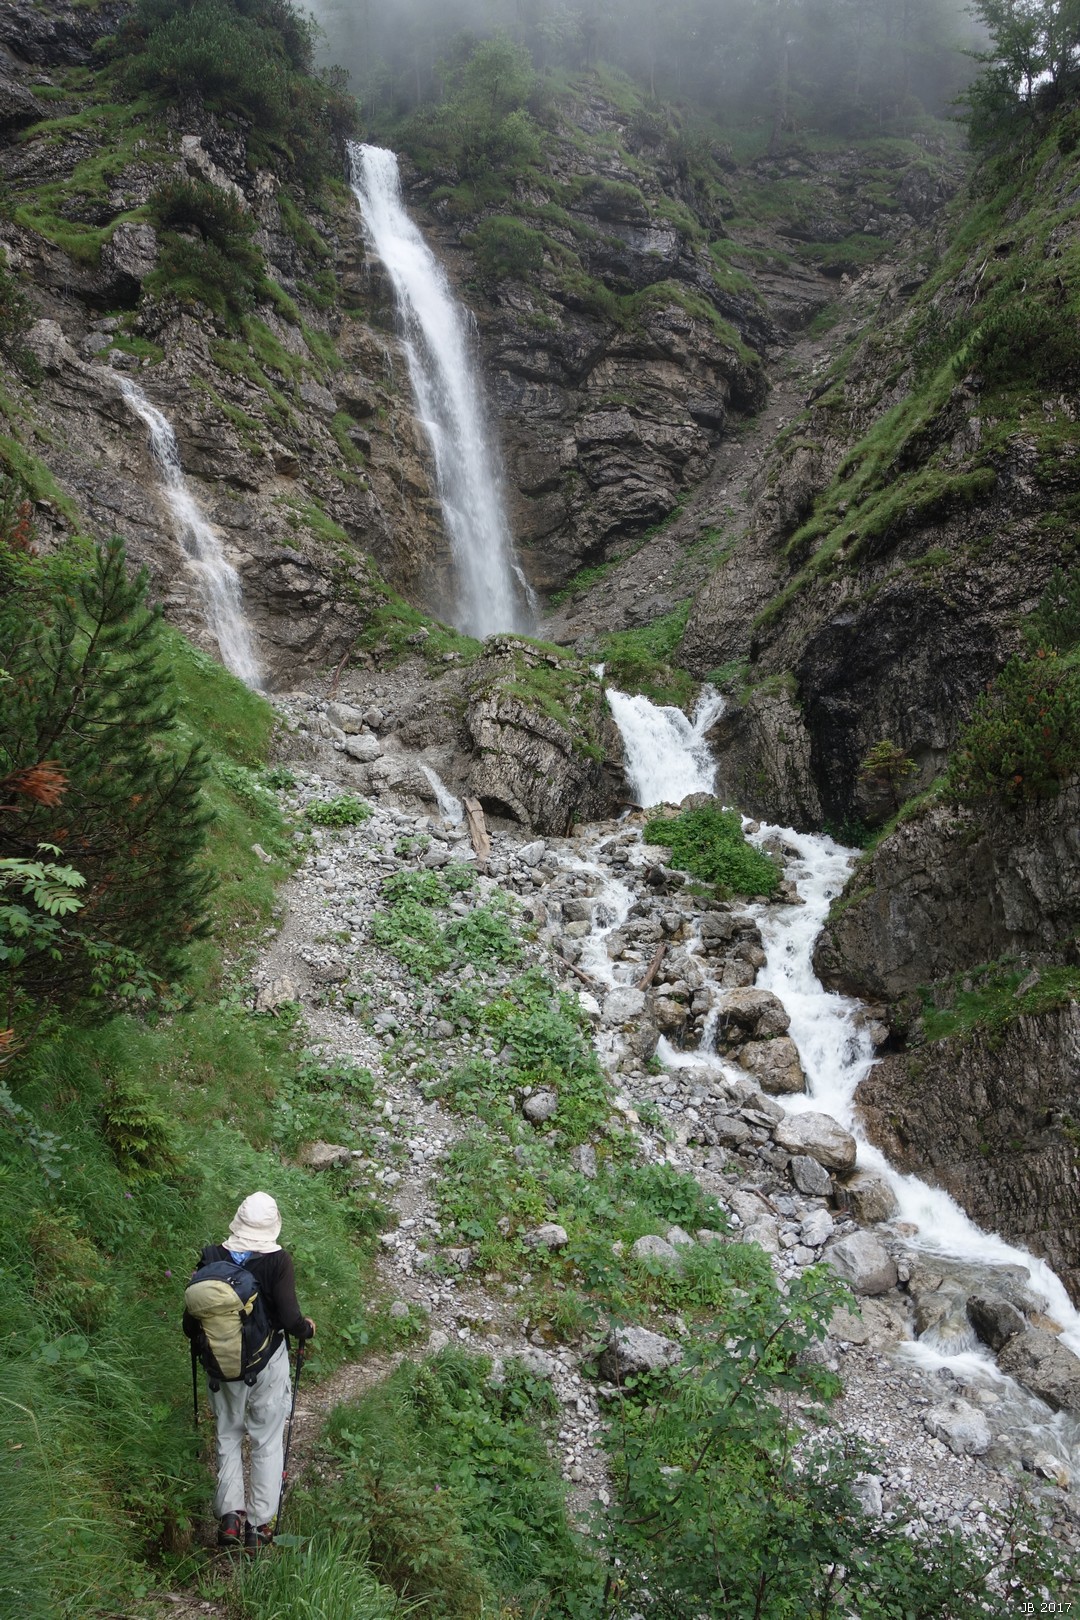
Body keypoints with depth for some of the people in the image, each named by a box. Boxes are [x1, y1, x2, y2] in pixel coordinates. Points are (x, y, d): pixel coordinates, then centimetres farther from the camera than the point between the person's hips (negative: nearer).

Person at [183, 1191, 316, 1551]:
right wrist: (307, 1328, -1)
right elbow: (290, 1320, -22)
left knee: (228, 1437, 22)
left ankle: (230, 1515, 18)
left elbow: (191, 1322, -9)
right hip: (268, 1365, -2)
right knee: (267, 1442, 14)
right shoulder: (278, 1261, -21)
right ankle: (260, 1524, 20)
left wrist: (199, 1336, 13)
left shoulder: (211, 1258, -14)